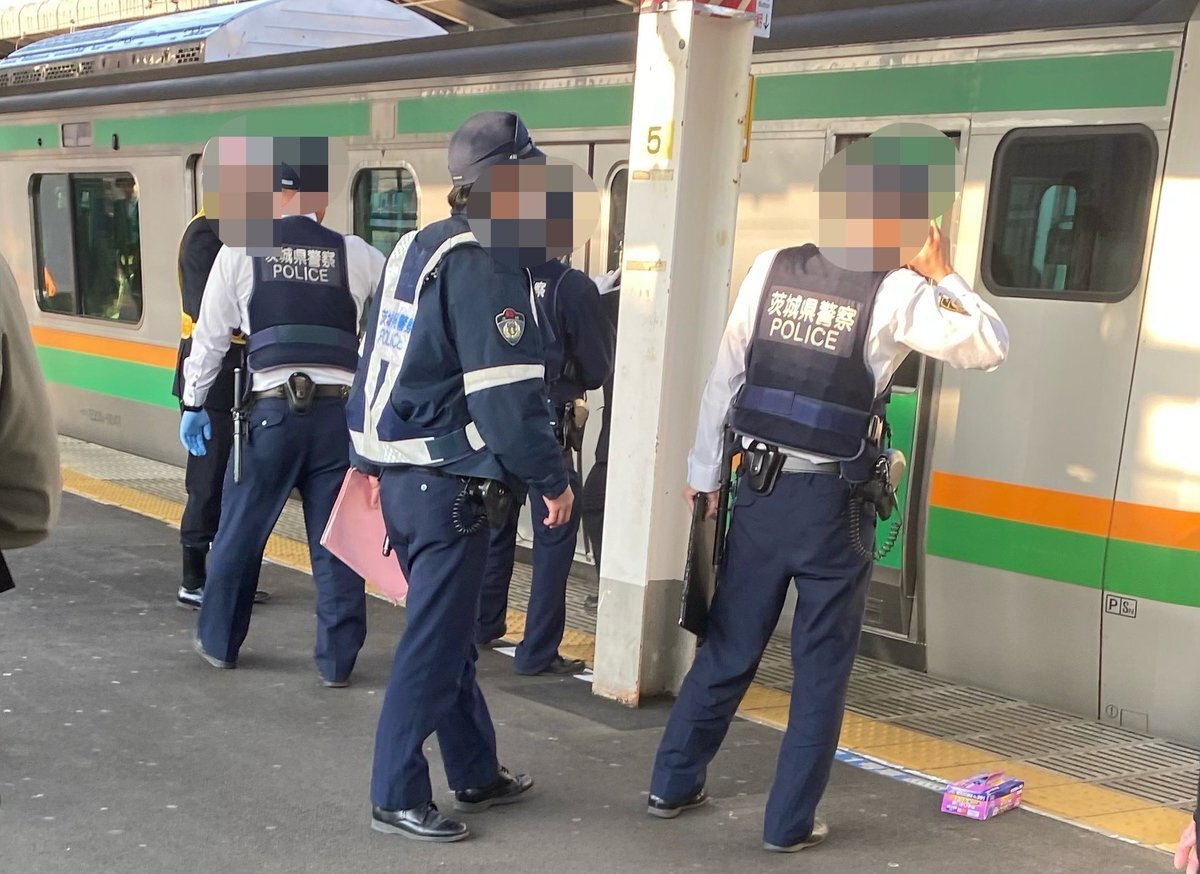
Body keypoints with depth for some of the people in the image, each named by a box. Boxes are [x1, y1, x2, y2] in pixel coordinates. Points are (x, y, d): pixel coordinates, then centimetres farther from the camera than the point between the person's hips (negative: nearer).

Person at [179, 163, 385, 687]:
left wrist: (194, 403, 16)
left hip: (272, 410, 0)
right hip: (339, 411, 1)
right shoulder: (356, 255, 4)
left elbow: (211, 334, 7)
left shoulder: (241, 251, 3)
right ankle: (337, 661, 13)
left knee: (240, 531, 16)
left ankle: (219, 641, 32)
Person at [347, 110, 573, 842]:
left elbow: (380, 365, 17)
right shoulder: (486, 267, -16)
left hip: (401, 473, 10)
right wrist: (553, 479, -11)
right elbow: (505, 396, -22)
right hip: (448, 484, -9)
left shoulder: (415, 249, 12)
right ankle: (398, 797, 11)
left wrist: (374, 459, 23)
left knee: (449, 632, 18)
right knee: (434, 644, 1)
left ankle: (477, 774, 32)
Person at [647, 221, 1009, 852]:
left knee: (728, 647, 16)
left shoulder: (771, 269, 1)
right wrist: (943, 277, 8)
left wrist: (704, 474, 12)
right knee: (820, 668, 9)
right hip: (832, 503, -4)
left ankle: (673, 785, 27)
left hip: (759, 489, 4)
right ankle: (789, 822, 15)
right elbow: (990, 348, -1)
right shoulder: (895, 292, -9)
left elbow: (724, 378, 4)